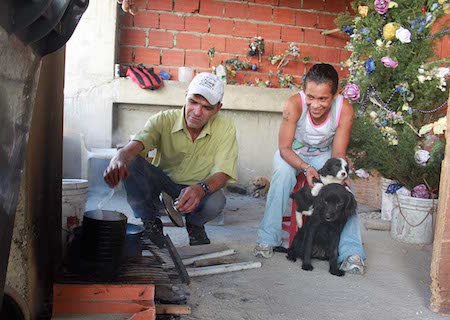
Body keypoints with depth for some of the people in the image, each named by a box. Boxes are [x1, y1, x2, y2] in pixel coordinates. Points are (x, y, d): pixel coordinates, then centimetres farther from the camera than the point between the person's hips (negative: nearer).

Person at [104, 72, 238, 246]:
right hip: (162, 183, 1)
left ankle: (194, 225, 4)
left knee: (217, 201, -35)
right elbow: (134, 146, -34)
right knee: (130, 163, -26)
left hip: (200, 190, 0)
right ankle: (151, 222, -4)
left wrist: (201, 189, -46)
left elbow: (222, 173, -22)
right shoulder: (164, 120, -18)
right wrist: (118, 159, -60)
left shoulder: (225, 127, -17)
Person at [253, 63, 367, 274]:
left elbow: (338, 153, -19)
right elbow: (284, 148, -24)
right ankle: (267, 238, -21)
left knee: (344, 189, -21)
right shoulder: (294, 104, -32)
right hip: (292, 153, -2)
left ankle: (351, 252, -18)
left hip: (323, 155, 2)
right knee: (283, 173, -32)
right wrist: (306, 168, -41)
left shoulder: (344, 110, -27)